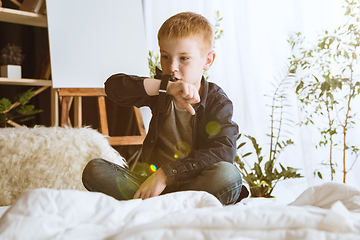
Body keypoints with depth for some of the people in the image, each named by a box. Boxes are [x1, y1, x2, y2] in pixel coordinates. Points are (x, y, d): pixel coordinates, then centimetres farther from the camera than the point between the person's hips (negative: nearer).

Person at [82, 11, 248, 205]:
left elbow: (223, 152, -22)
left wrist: (166, 174, -29)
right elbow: (113, 86, -15)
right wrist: (166, 86, -28)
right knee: (94, 169, -15)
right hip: (154, 178, 3)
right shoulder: (158, 91, 3)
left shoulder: (218, 102, -7)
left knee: (229, 175, -37)